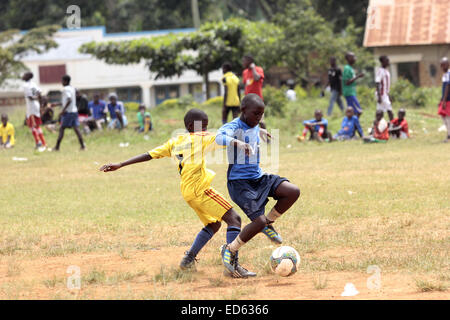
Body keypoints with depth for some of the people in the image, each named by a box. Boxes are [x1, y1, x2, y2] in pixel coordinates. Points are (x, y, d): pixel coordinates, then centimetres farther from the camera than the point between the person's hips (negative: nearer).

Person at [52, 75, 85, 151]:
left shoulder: (66, 89, -11)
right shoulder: (72, 88, 17)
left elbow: (69, 100, -24)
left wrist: (63, 110, -21)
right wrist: (57, 104, 30)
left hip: (68, 112, -8)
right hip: (74, 111, 8)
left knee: (62, 129, -3)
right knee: (76, 128, 4)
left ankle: (57, 147, -3)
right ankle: (82, 145, -4)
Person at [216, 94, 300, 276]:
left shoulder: (255, 128, 11)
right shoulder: (234, 127, -15)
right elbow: (220, 138, -39)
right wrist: (238, 142, -54)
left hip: (258, 178, 8)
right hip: (239, 182, -7)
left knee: (293, 192, -13)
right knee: (259, 221, -18)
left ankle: (268, 222, 8)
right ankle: (230, 250, 3)